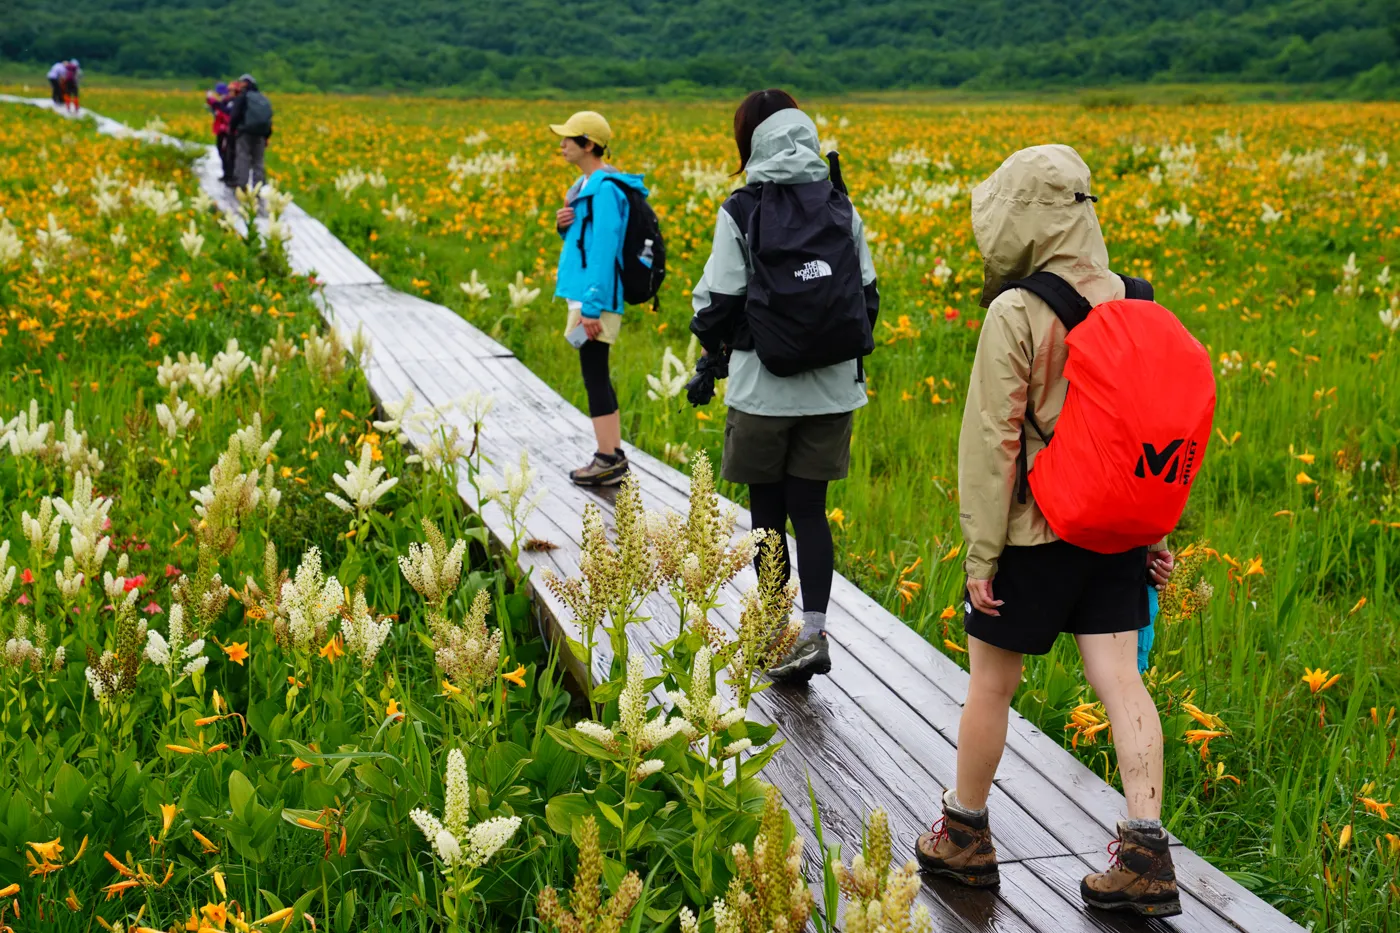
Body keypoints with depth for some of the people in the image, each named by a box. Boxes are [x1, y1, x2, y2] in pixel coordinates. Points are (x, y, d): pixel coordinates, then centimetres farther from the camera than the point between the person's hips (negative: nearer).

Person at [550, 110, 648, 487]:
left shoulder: (605, 188, -16)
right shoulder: (585, 184, 15)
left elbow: (605, 248, -20)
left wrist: (593, 306, -22)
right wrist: (564, 225, 1)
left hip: (596, 297, -10)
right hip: (584, 292, 10)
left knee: (594, 374, -6)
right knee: (597, 375, 13)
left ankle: (608, 461, -1)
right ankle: (614, 457, 18)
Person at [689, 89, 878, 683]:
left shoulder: (742, 211, -9)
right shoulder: (842, 207, 3)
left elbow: (718, 301, -7)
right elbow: (868, 295, 7)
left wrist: (712, 351, 13)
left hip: (763, 388, -3)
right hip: (833, 388, 3)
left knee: (768, 513, 9)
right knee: (810, 510, 10)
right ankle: (814, 634, 0)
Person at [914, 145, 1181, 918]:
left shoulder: (1015, 314, -17)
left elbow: (993, 440, -16)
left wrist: (982, 552, -10)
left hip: (1035, 534, -5)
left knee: (989, 687, 10)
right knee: (1121, 682, 5)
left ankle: (964, 836, 25)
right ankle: (1146, 854, -1)